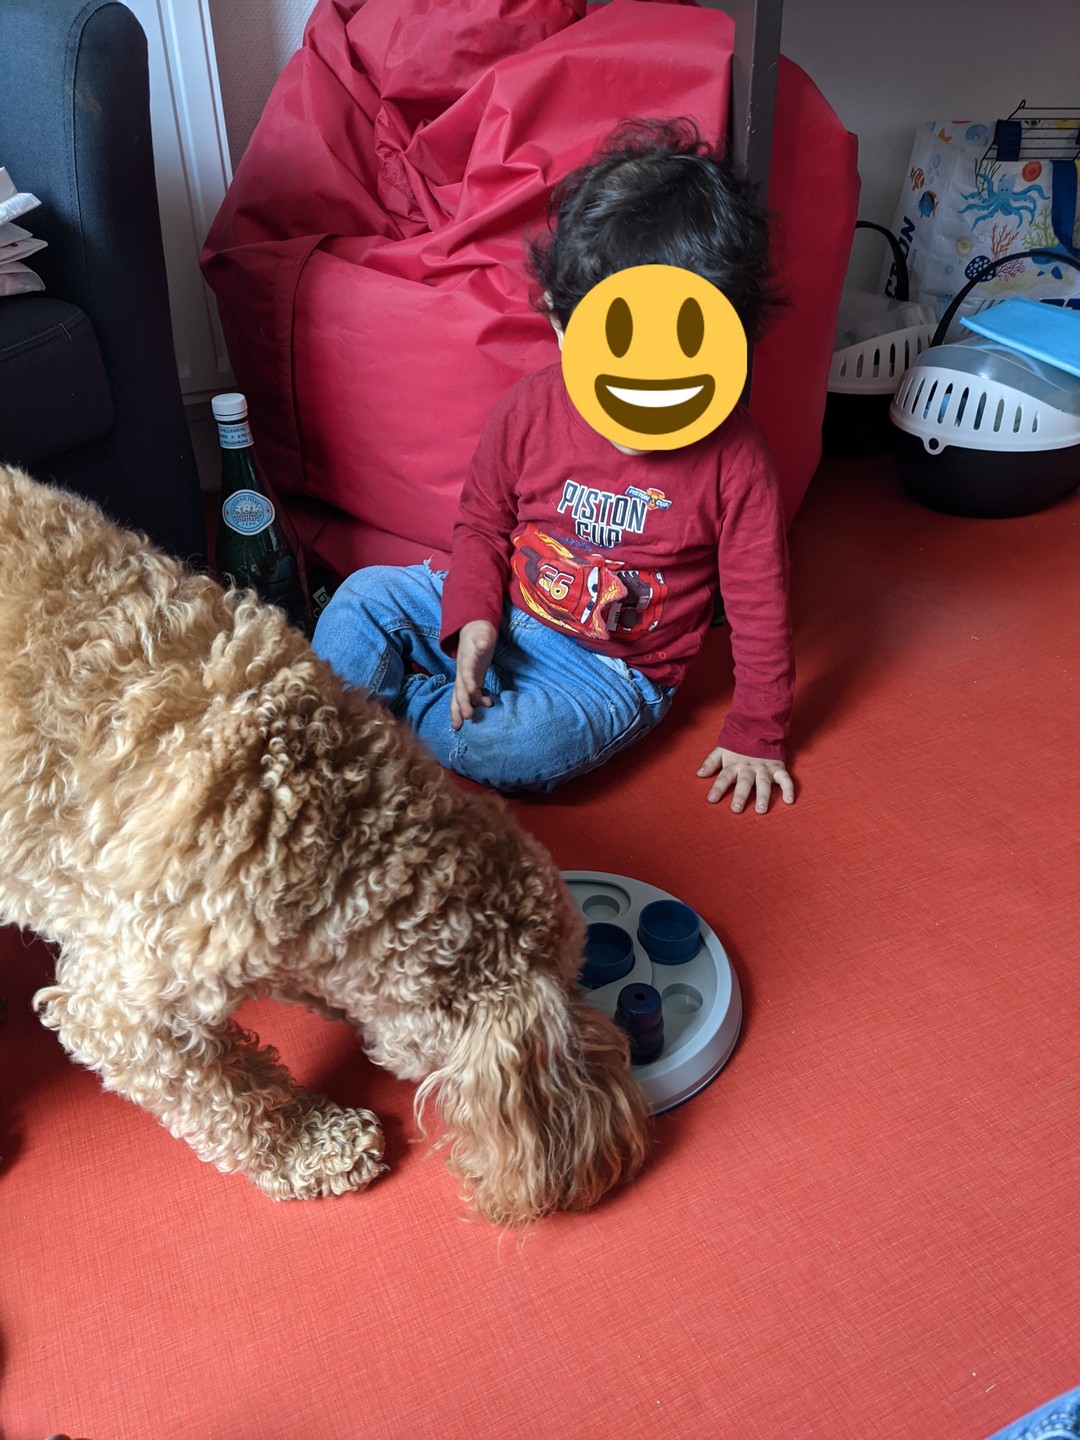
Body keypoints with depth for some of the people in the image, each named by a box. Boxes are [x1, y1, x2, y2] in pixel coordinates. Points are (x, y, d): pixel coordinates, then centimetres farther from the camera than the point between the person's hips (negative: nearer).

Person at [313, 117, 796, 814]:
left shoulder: (734, 456, -17)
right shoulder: (529, 409, -10)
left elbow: (760, 605, -8)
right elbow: (482, 523, 5)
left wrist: (756, 735, -5)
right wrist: (473, 615, -13)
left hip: (612, 670, -3)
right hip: (502, 619, 4)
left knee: (510, 749, -31)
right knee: (367, 595, -10)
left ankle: (402, 698, -4)